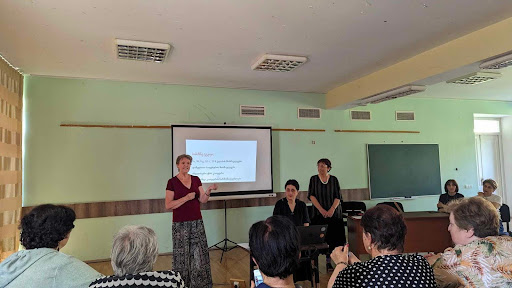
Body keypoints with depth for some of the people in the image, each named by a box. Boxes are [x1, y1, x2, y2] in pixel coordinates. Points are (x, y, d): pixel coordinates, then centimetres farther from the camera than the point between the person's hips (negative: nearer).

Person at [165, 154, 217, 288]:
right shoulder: (172, 182, -5)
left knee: (200, 253, 3)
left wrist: (209, 190, -17)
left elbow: (203, 200, 2)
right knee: (182, 255, 2)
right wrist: (186, 198, -18)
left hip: (197, 222, 4)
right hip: (180, 224, -3)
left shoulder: (196, 179, 8)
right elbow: (168, 205, -10)